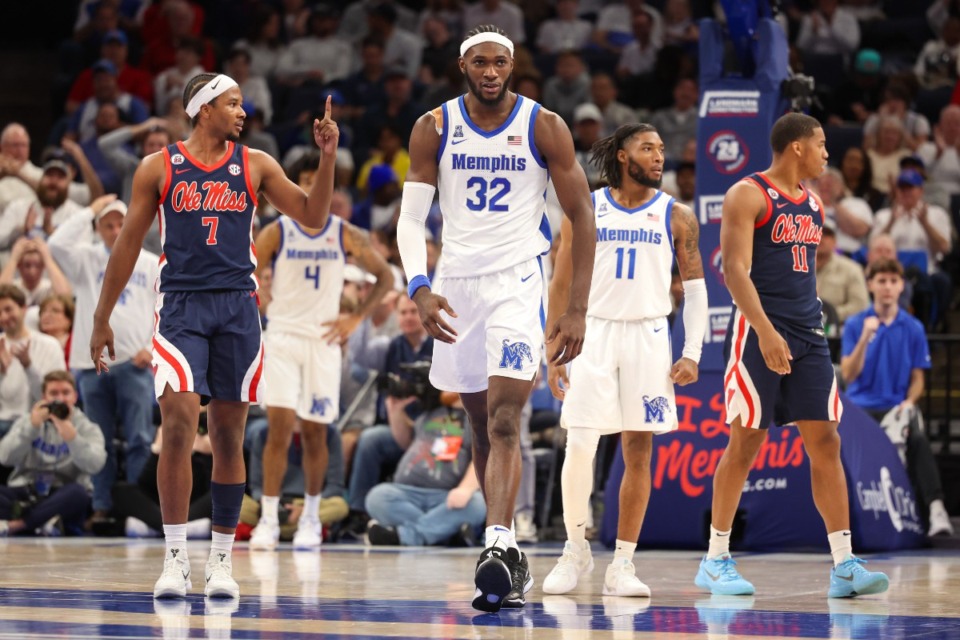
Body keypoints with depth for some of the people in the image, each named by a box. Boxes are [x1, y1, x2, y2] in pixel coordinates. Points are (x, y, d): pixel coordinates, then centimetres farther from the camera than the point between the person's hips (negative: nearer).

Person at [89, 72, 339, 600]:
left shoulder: (254, 166, 8)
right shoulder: (158, 168, 4)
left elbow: (313, 217, 6)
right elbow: (128, 245, 8)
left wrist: (327, 156, -7)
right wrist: (101, 319, 9)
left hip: (237, 307, 2)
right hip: (181, 304, -2)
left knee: (229, 434, 4)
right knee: (179, 422, -16)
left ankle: (221, 560, 12)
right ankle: (175, 558, -10)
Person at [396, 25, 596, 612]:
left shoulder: (544, 127, -6)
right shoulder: (434, 129, 0)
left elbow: (582, 218, -2)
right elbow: (411, 218, -1)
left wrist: (577, 310, -6)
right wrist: (420, 289, -17)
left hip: (517, 282, -4)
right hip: (456, 283, 4)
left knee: (504, 420, -19)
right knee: (482, 424, 12)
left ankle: (497, 547, -30)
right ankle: (509, 556, 22)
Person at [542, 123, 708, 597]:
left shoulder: (676, 217, 6)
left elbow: (695, 288, 7)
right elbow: (561, 285, 7)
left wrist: (692, 353, -3)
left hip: (648, 336, 1)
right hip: (593, 332, -1)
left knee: (639, 450, 1)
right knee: (579, 448, -8)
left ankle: (622, 565, 6)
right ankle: (576, 549, 11)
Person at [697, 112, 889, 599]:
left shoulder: (814, 204, 16)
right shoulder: (747, 195, -7)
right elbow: (735, 270, -16)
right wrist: (766, 332, -26)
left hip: (808, 335, 7)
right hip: (759, 333, -7)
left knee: (825, 442, -1)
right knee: (746, 442, -3)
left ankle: (844, 565, -4)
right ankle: (715, 561, 7)